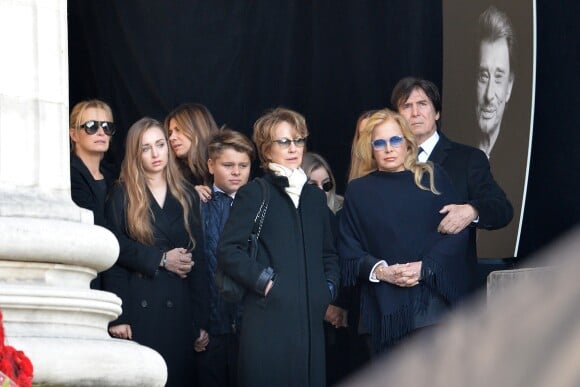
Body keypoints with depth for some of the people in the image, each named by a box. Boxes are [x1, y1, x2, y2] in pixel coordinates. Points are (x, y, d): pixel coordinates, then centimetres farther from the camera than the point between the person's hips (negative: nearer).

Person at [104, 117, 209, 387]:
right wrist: (161, 259, -15)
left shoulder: (187, 196, 13)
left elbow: (198, 259, 10)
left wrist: (201, 320, 4)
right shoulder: (122, 195, 5)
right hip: (138, 306, -3)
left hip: (179, 309, 3)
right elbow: (117, 251, -4)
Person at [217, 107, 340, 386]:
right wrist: (263, 280, -13)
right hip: (268, 319, -5)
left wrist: (328, 288, 10)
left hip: (310, 321, 5)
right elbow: (228, 251, -6)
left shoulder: (315, 197, 19)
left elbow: (329, 254, 26)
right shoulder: (253, 194, 2)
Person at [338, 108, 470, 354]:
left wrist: (424, 267, -10)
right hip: (386, 304, 0)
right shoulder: (358, 191, 10)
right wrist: (381, 271, -12)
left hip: (434, 296, 0)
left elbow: (458, 232, 3)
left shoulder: (432, 178, 9)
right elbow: (348, 249, 6)